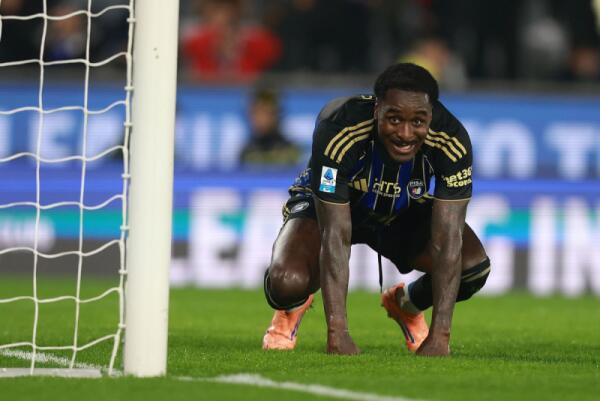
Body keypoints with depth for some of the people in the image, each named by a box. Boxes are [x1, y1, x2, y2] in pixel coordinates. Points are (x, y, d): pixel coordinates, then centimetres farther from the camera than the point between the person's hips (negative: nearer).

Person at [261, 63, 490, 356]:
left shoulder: (453, 142, -32)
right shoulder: (337, 131, -38)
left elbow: (447, 239, -31)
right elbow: (335, 235, -36)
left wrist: (439, 336, -36)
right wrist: (337, 332, -39)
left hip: (405, 212, 3)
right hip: (329, 206, -2)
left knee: (474, 266, -25)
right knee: (287, 282, -33)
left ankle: (406, 304, 12)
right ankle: (292, 307, 10)